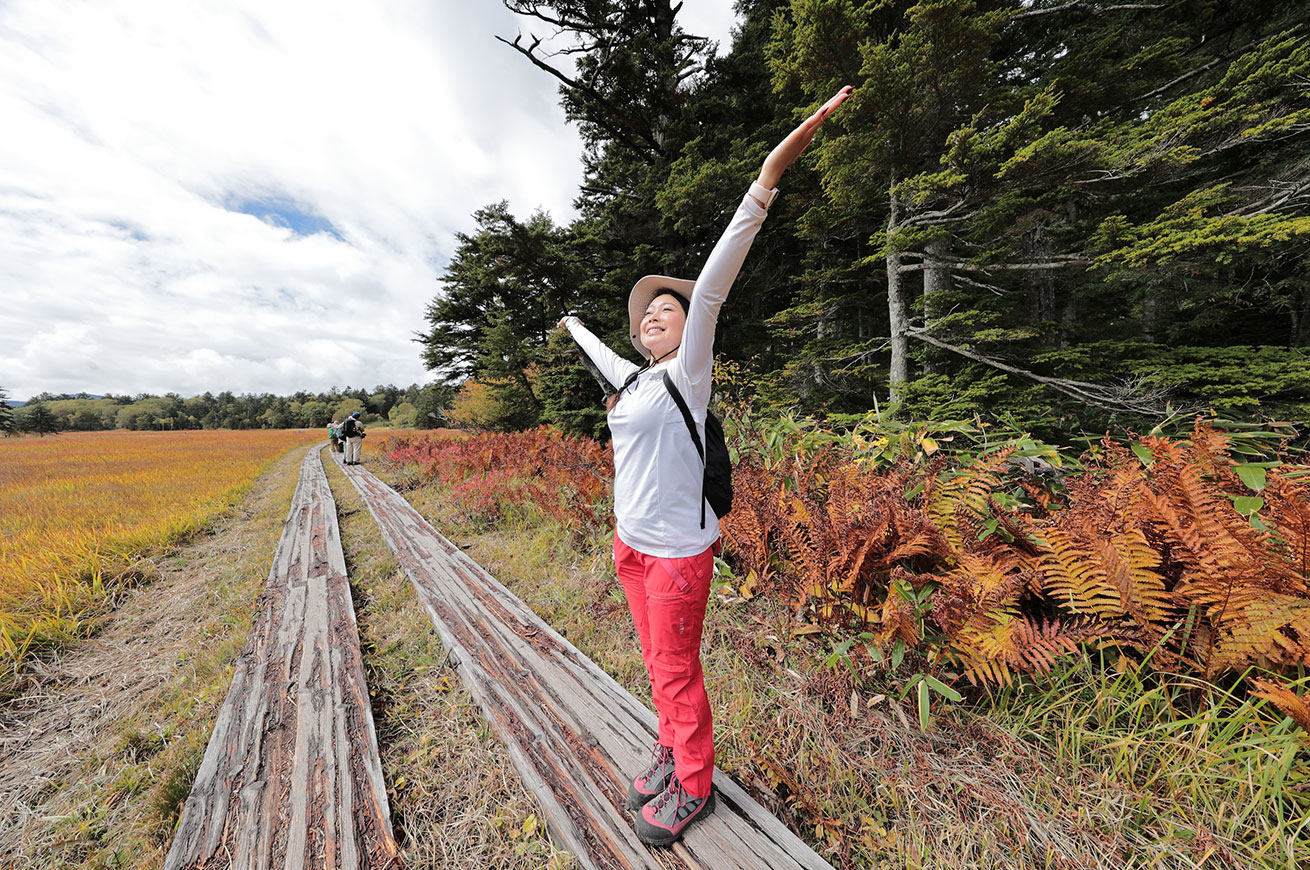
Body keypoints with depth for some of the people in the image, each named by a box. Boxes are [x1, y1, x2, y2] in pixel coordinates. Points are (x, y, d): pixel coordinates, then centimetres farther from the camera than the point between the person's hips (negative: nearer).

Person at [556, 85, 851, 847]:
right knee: (658, 662, 22)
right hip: (630, 544, 7)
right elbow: (603, 356, 30)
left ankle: (693, 785, 34)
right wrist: (575, 327, 49)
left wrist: (769, 178, -27)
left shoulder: (687, 372, -10)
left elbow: (713, 284, -21)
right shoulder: (633, 379, 8)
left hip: (678, 549, -7)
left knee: (677, 670, 10)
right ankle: (674, 749, 44)